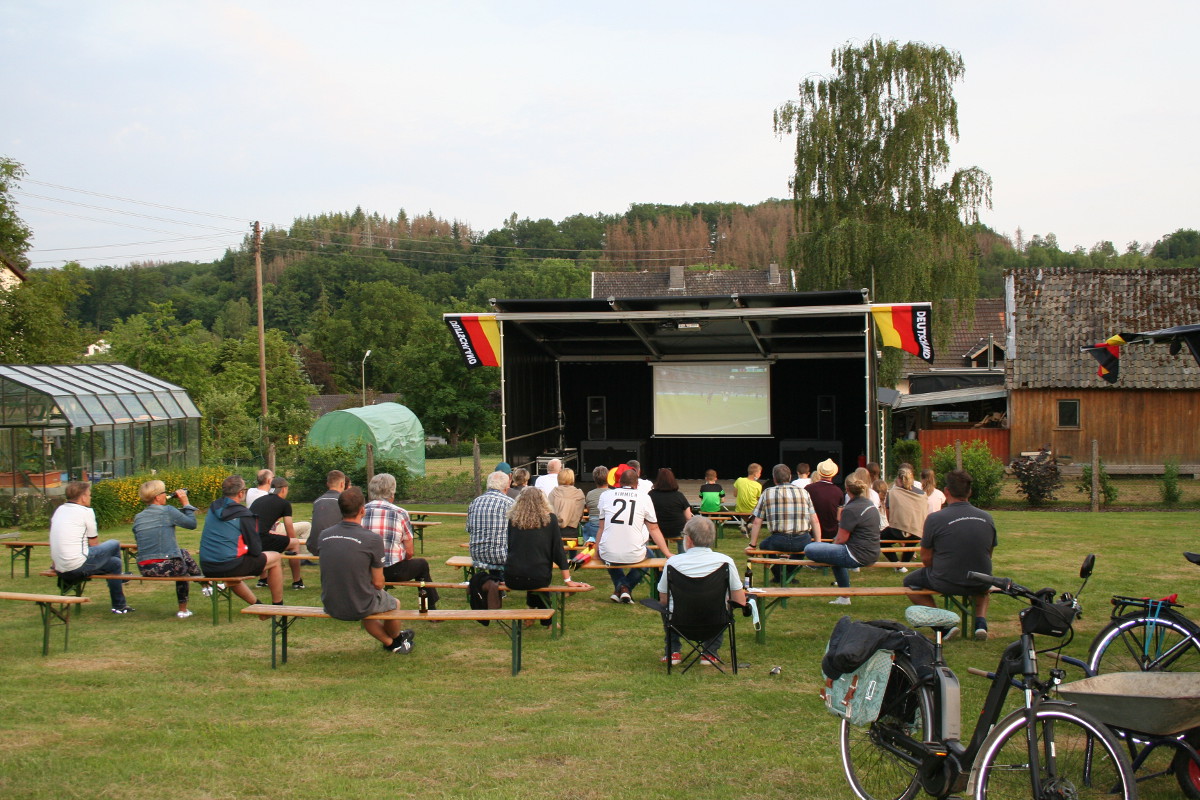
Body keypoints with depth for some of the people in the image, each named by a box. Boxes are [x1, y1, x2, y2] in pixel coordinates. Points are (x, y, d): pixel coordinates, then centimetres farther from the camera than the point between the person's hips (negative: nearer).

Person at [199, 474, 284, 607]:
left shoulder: (212, 509, 8)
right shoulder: (244, 515, -12)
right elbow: (256, 550, -9)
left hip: (206, 568, 7)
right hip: (229, 566, -7)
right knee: (275, 558, 11)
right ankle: (278, 608, 19)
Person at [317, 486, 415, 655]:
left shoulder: (325, 535, -4)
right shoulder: (372, 540, -19)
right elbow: (378, 582, -10)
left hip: (330, 607, 4)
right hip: (359, 607, -4)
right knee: (394, 603, 29)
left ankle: (390, 643, 53)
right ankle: (397, 639, 56)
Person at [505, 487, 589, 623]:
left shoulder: (513, 519, 6)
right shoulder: (550, 519, 1)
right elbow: (559, 550, 0)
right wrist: (568, 580, 4)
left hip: (512, 579, 2)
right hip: (538, 579, -2)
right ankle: (547, 621, 37)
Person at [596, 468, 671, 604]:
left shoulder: (605, 495, 5)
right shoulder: (644, 498, 3)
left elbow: (601, 528, 11)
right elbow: (654, 529, 7)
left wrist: (596, 550, 24)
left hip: (608, 555, 1)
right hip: (633, 555, -1)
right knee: (648, 555, 34)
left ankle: (620, 585, 17)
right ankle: (626, 588, 16)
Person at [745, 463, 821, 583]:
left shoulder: (767, 493, 6)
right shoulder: (804, 492, 11)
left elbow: (756, 522, 7)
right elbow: (815, 521, 9)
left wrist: (753, 545, 17)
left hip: (779, 542, -2)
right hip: (803, 543, 2)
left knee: (764, 544, 30)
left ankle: (779, 575, 24)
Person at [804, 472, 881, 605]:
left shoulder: (851, 510, -16)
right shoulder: (870, 504, 12)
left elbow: (841, 539, -13)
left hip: (858, 555, -10)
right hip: (872, 553, 10)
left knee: (809, 549, -12)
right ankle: (844, 596, 36)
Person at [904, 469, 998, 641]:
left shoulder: (935, 519, -15)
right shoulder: (987, 518, -2)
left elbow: (926, 559, -7)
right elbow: (988, 555, 10)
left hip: (946, 584, -4)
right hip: (979, 586, 4)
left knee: (909, 581, 24)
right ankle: (981, 621, 16)